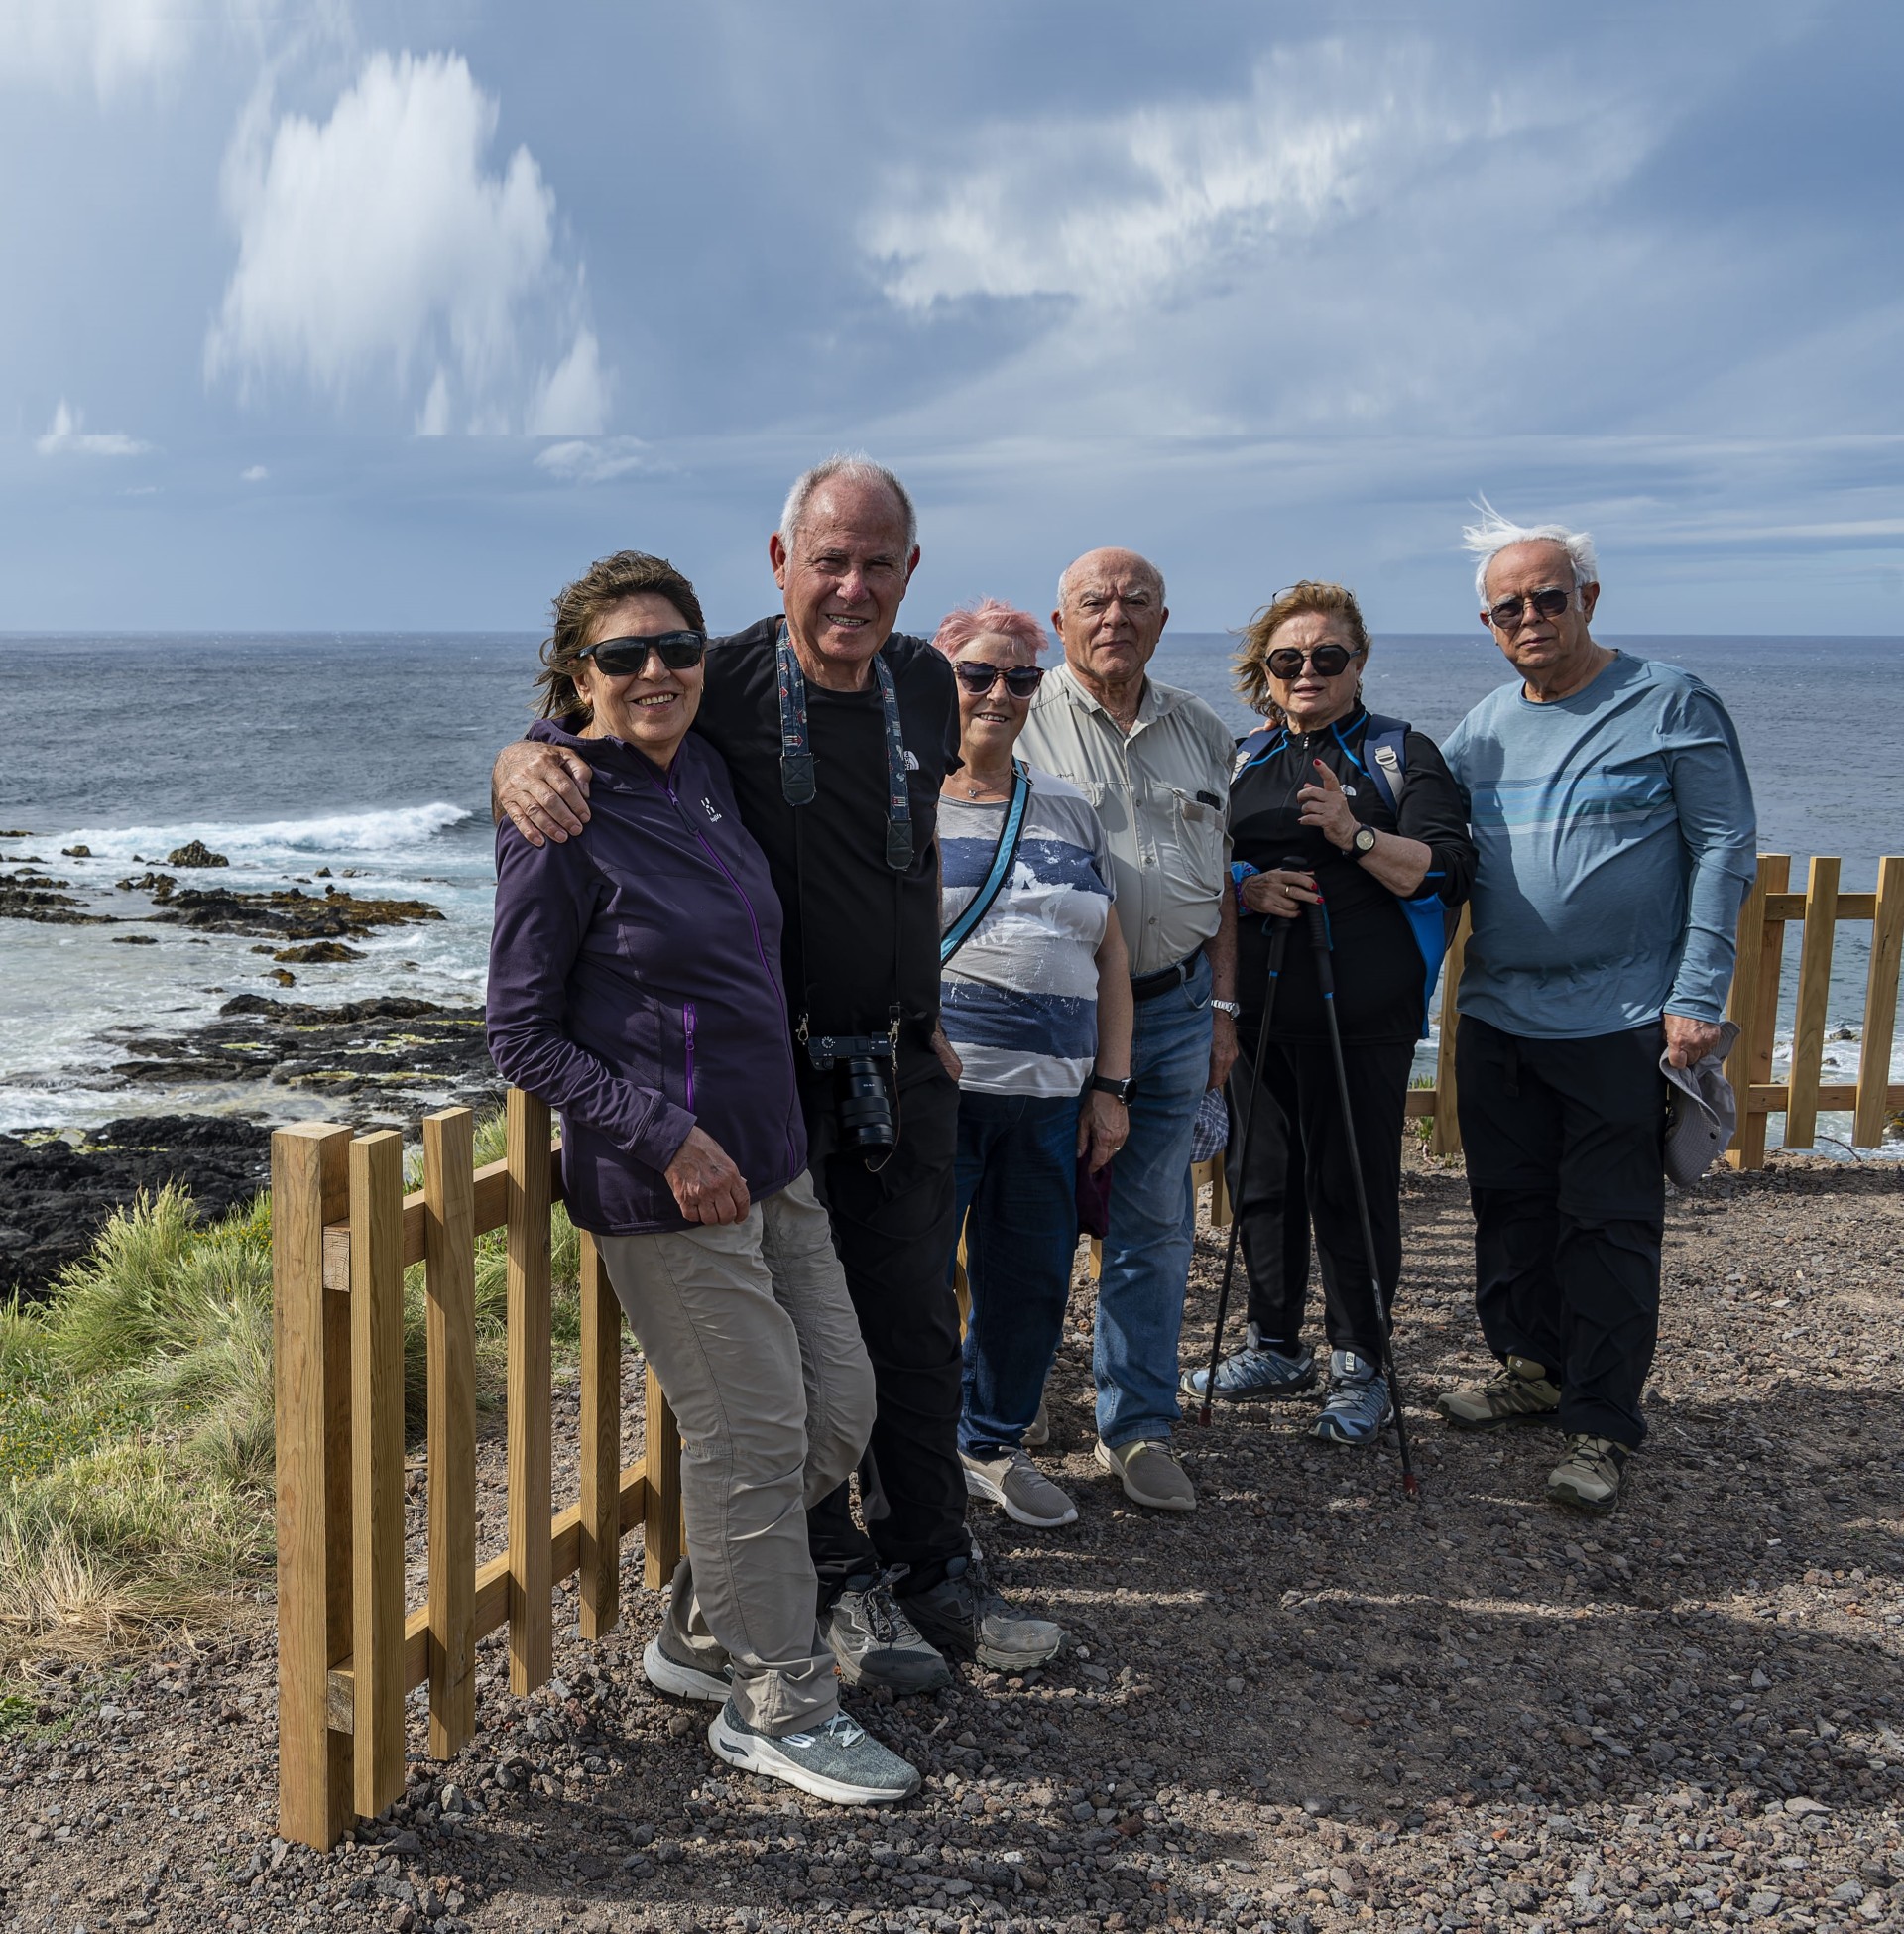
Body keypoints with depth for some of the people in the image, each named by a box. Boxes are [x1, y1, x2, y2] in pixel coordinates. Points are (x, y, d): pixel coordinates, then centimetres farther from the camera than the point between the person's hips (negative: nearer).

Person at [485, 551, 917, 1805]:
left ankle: (700, 1626, 32)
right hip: (660, 1182, -8)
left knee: (840, 1410, 13)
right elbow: (523, 1035, -12)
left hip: (768, 1160, 8)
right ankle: (779, 1704, 18)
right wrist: (670, 1139, -18)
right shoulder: (562, 821, -14)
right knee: (754, 1431, -1)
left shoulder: (703, 771, 8)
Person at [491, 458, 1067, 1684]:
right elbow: (575, 744, -7)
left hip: (902, 1072, 5)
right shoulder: (725, 686, -12)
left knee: (918, 1328, 13)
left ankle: (937, 1570, 28)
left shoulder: (926, 685, 4)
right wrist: (530, 765, -33)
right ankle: (842, 1583, 22)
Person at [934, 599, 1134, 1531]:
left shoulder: (1067, 810, 17)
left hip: (1049, 1095, 5)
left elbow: (1109, 956, 17)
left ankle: (993, 1445, 32)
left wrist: (1109, 1086, 10)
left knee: (1032, 1281, 11)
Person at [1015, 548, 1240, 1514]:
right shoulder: (1023, 721, -2)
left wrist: (1221, 1005, 10)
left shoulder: (1200, 731, 13)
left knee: (1155, 1224, 7)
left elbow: (1220, 877, 17)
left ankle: (1137, 1426, 18)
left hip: (1173, 1007, 4)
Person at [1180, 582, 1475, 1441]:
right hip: (1257, 1008, 4)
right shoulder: (1242, 761, 16)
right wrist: (1245, 886, -6)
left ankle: (1360, 1367, 13)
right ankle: (1276, 1347, 26)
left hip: (1363, 1013, -4)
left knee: (1353, 1186, -1)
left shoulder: (1401, 752, 4)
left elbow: (1446, 872, -6)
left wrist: (1356, 834, -20)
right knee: (1261, 1178, 10)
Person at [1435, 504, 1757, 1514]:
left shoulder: (1670, 704, -5)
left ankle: (1601, 1426, 10)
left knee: (1608, 1226, 0)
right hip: (1497, 1018, 5)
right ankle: (1533, 1367, 33)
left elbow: (1724, 849, -6)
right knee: (1510, 1206, 15)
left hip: (1621, 1023, -5)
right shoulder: (1480, 728, 8)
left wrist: (1697, 997, -13)